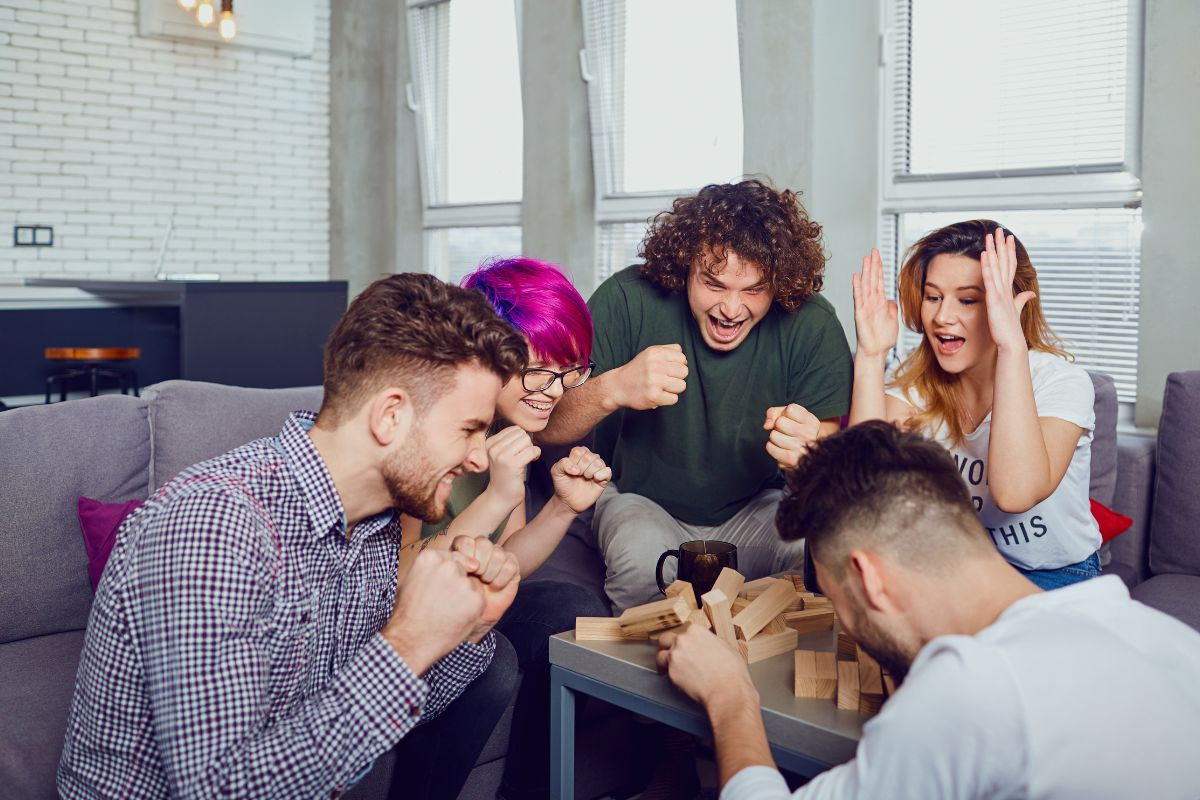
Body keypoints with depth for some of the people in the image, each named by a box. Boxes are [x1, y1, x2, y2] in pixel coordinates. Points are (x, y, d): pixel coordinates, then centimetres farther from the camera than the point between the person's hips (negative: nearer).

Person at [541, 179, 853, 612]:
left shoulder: (812, 327, -16)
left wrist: (809, 454, -44)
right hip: (642, 500, -1)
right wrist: (614, 388, -41)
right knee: (642, 558, -34)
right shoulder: (629, 299, -19)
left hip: (755, 509, 2)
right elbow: (544, 425, -20)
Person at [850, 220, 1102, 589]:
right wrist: (871, 355, -26)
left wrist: (1011, 345, -41)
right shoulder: (916, 381, -5)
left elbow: (1015, 492, -38)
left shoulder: (1061, 382, -18)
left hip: (1055, 576, -4)